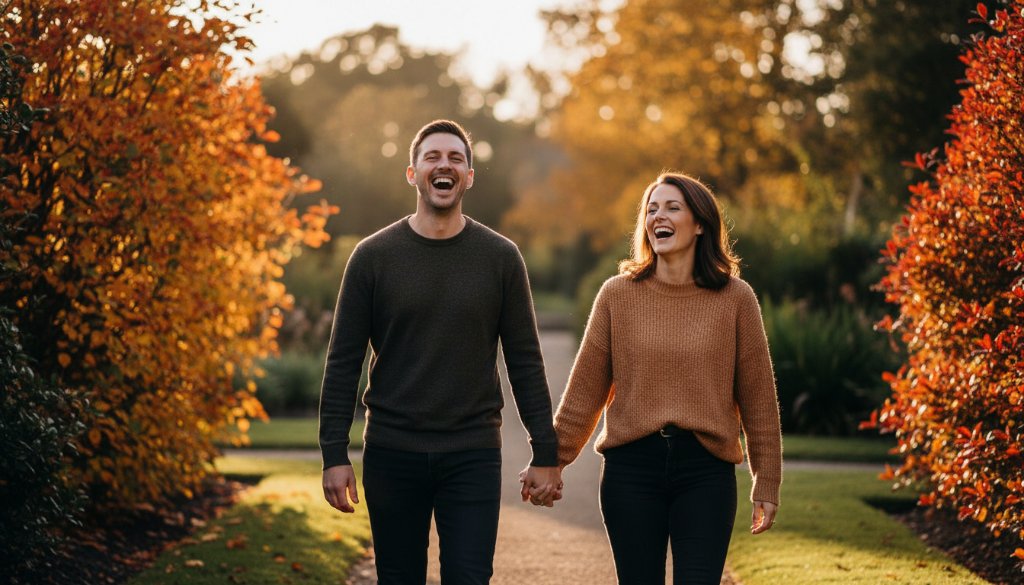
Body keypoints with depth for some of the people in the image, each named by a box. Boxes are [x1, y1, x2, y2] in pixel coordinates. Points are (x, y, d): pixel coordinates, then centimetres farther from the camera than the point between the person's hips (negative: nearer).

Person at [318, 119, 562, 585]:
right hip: (391, 454, 1)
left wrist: (546, 454, 1)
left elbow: (525, 363, 4)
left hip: (473, 456, 0)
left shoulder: (500, 258, 2)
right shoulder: (373, 257, 1)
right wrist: (334, 454, -4)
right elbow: (343, 363, 2)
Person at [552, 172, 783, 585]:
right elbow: (585, 390, 8)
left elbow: (757, 397, 5)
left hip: (706, 472, -1)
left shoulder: (735, 298, 2)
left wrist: (766, 483, 6)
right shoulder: (618, 294, 4)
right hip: (630, 469, 1)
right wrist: (555, 460, 6)